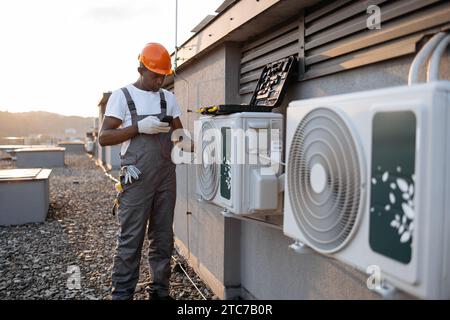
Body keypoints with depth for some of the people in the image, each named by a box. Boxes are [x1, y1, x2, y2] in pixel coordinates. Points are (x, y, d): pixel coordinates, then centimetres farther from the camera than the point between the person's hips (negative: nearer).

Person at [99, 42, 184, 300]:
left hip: (167, 177, 5)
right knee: (131, 240, -1)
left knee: (163, 238, 10)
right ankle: (122, 294, 12)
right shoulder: (122, 96, 0)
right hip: (137, 179, -4)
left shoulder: (169, 98, 13)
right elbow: (104, 137, -5)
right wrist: (139, 127, -16)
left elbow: (178, 131, 18)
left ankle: (160, 291, 23)